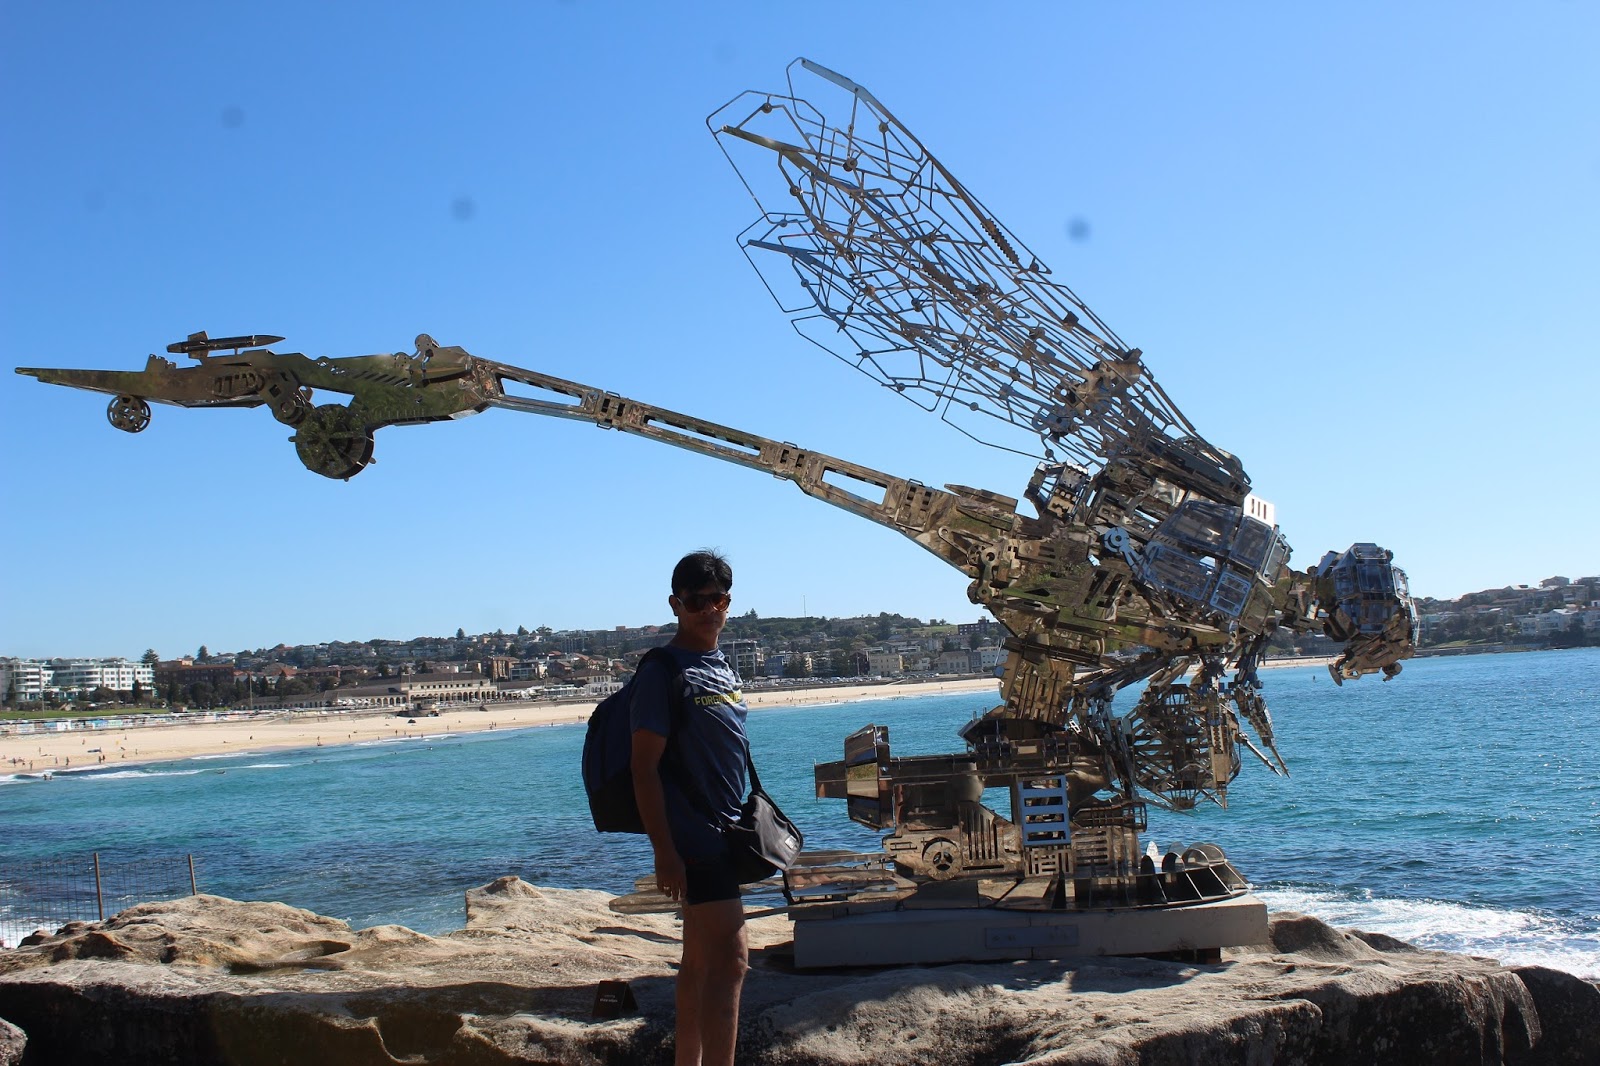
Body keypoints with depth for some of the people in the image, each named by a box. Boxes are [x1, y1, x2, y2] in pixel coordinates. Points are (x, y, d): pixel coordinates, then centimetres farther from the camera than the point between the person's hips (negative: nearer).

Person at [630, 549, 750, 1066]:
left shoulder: (722, 668, 12)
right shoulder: (663, 672, -13)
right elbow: (644, 766, -17)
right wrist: (665, 852, -21)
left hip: (722, 834, 9)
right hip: (692, 839, -9)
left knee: (701, 960, 15)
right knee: (730, 959, -13)